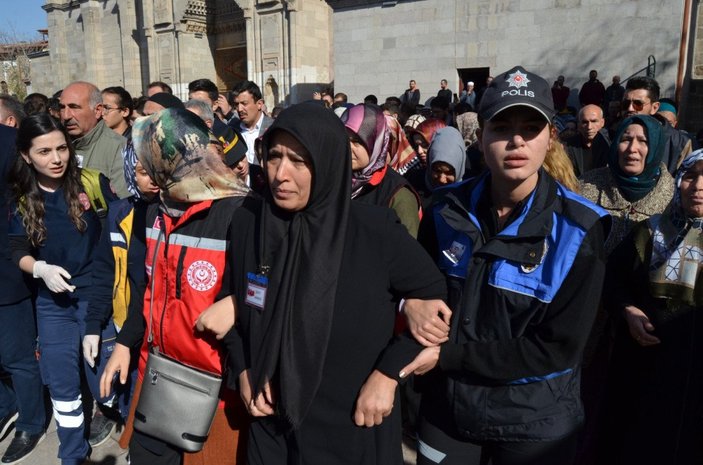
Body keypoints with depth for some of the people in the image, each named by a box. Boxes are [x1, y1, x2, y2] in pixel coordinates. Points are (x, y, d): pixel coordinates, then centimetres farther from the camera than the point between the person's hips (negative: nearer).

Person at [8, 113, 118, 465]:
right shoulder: (22, 199, 0)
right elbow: (19, 251, 1)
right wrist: (40, 268, -18)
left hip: (96, 297, -3)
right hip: (52, 304, 3)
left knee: (103, 374, 7)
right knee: (61, 383, 13)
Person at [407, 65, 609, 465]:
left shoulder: (578, 230, -17)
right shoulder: (450, 209, -8)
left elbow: (558, 349, -18)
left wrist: (448, 354, -20)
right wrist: (411, 301, -17)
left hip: (535, 420, -2)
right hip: (448, 405, 3)